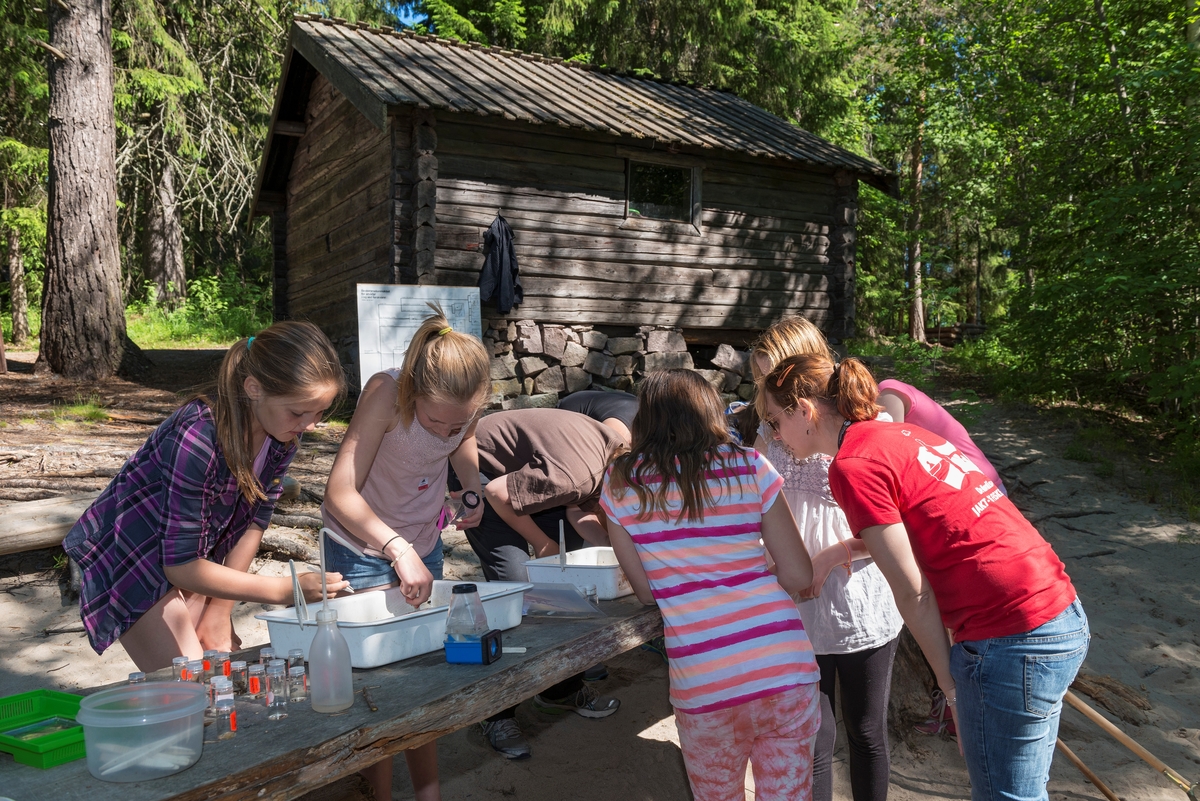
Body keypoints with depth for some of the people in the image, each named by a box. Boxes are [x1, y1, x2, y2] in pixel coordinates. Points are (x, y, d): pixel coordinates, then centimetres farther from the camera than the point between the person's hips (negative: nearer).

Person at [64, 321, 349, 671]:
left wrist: (220, 611, -3)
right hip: (128, 552, -6)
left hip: (197, 554, 7)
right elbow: (180, 564, -30)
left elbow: (254, 521, -3)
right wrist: (286, 590, -33)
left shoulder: (284, 431, -15)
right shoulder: (198, 437, -35)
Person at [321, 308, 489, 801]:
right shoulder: (386, 393, -31)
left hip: (424, 543, 5)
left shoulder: (469, 400, -16)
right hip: (361, 546, -4)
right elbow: (340, 493, -33)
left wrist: (473, 489, -11)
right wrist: (399, 551, -40)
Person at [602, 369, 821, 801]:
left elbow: (646, 591, 6)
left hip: (702, 681, 0)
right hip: (784, 663, 1)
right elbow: (799, 577, 1)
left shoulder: (621, 484, 2)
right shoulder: (750, 467, 1)